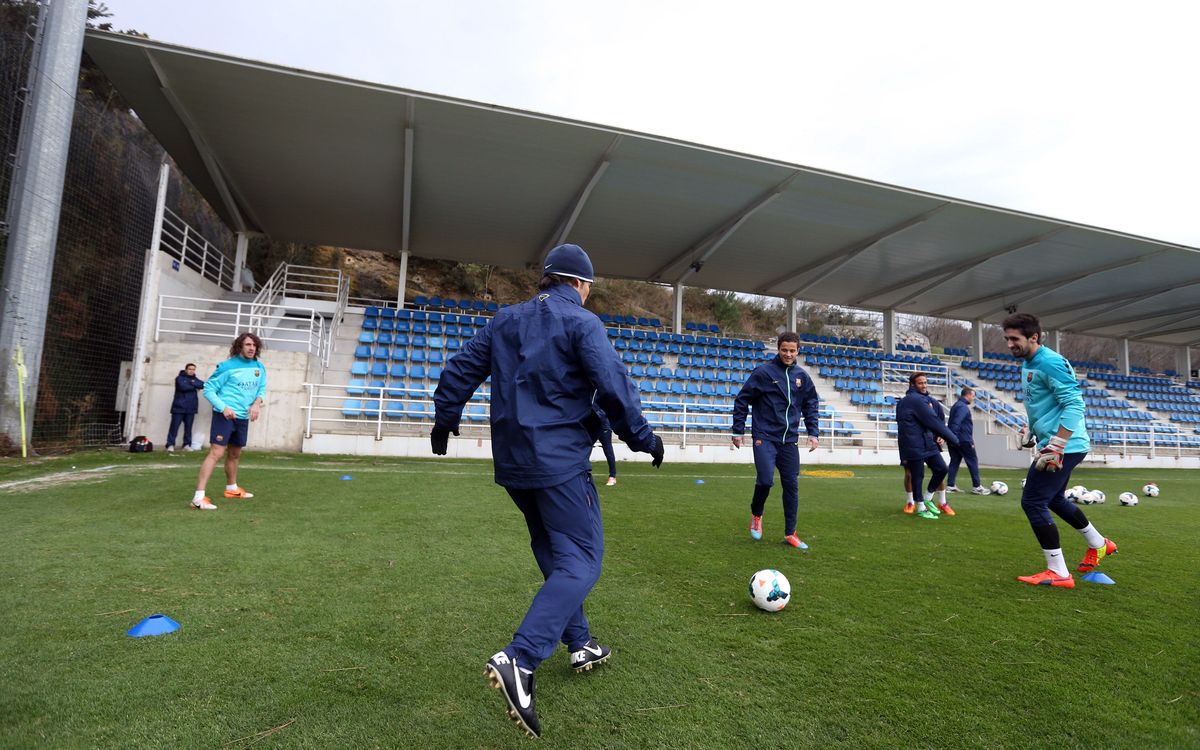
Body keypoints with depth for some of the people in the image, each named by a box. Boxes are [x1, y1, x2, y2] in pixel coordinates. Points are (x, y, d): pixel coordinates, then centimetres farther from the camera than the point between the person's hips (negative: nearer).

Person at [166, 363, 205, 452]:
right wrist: (194, 386, -5)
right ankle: (170, 444, -1)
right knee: (174, 426, -5)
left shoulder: (195, 379, 16)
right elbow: (183, 387, -17)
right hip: (179, 407, -4)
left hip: (191, 407, 4)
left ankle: (187, 445, 9)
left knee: (188, 427, 5)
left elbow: (203, 385, -2)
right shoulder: (179, 378, 2)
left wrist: (193, 383, -13)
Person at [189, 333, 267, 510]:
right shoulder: (227, 366, -11)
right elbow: (208, 389, -9)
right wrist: (223, 407, -22)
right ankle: (199, 497, -15)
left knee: (235, 454, 21)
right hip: (225, 415, -6)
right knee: (216, 453, -15)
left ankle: (231, 488, 39)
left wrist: (257, 403, -5)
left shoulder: (259, 367, 6)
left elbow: (262, 388, 15)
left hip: (243, 417, 6)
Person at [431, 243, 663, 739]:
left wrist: (445, 418, 27)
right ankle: (518, 659, -17)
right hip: (560, 461, -7)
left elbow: (461, 370, 13)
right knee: (581, 561, -2)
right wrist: (643, 439, -4)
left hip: (513, 461, 7)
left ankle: (580, 646, 33)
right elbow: (614, 387, -16)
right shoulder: (582, 323, -8)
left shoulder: (505, 320, 11)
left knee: (554, 556, 20)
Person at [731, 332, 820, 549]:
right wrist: (738, 431, -4)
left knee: (791, 486, 5)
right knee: (765, 480, -15)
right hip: (765, 438, -4)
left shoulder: (802, 376, 7)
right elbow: (742, 400, -3)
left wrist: (813, 433, 7)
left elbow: (811, 406, 18)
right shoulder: (764, 372, -7)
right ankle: (756, 514, 16)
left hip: (789, 440, 4)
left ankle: (790, 533, 19)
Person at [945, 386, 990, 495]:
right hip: (963, 440, -9)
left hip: (954, 440, 9)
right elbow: (956, 423, -25)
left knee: (954, 461, 8)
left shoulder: (956, 405, 17)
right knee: (973, 461, 1)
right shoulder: (963, 407, -15)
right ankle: (976, 487, 5)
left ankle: (951, 486, 7)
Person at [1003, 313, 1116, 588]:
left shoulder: (1050, 362, -19)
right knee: (1053, 499, 25)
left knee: (1032, 503, -7)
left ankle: (1058, 573, 4)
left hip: (1065, 447, -10)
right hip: (1053, 444, 10)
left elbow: (1074, 405, -24)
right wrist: (1033, 432, 27)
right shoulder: (1026, 363, 12)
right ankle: (1099, 545, 45)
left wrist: (1056, 447, -28)